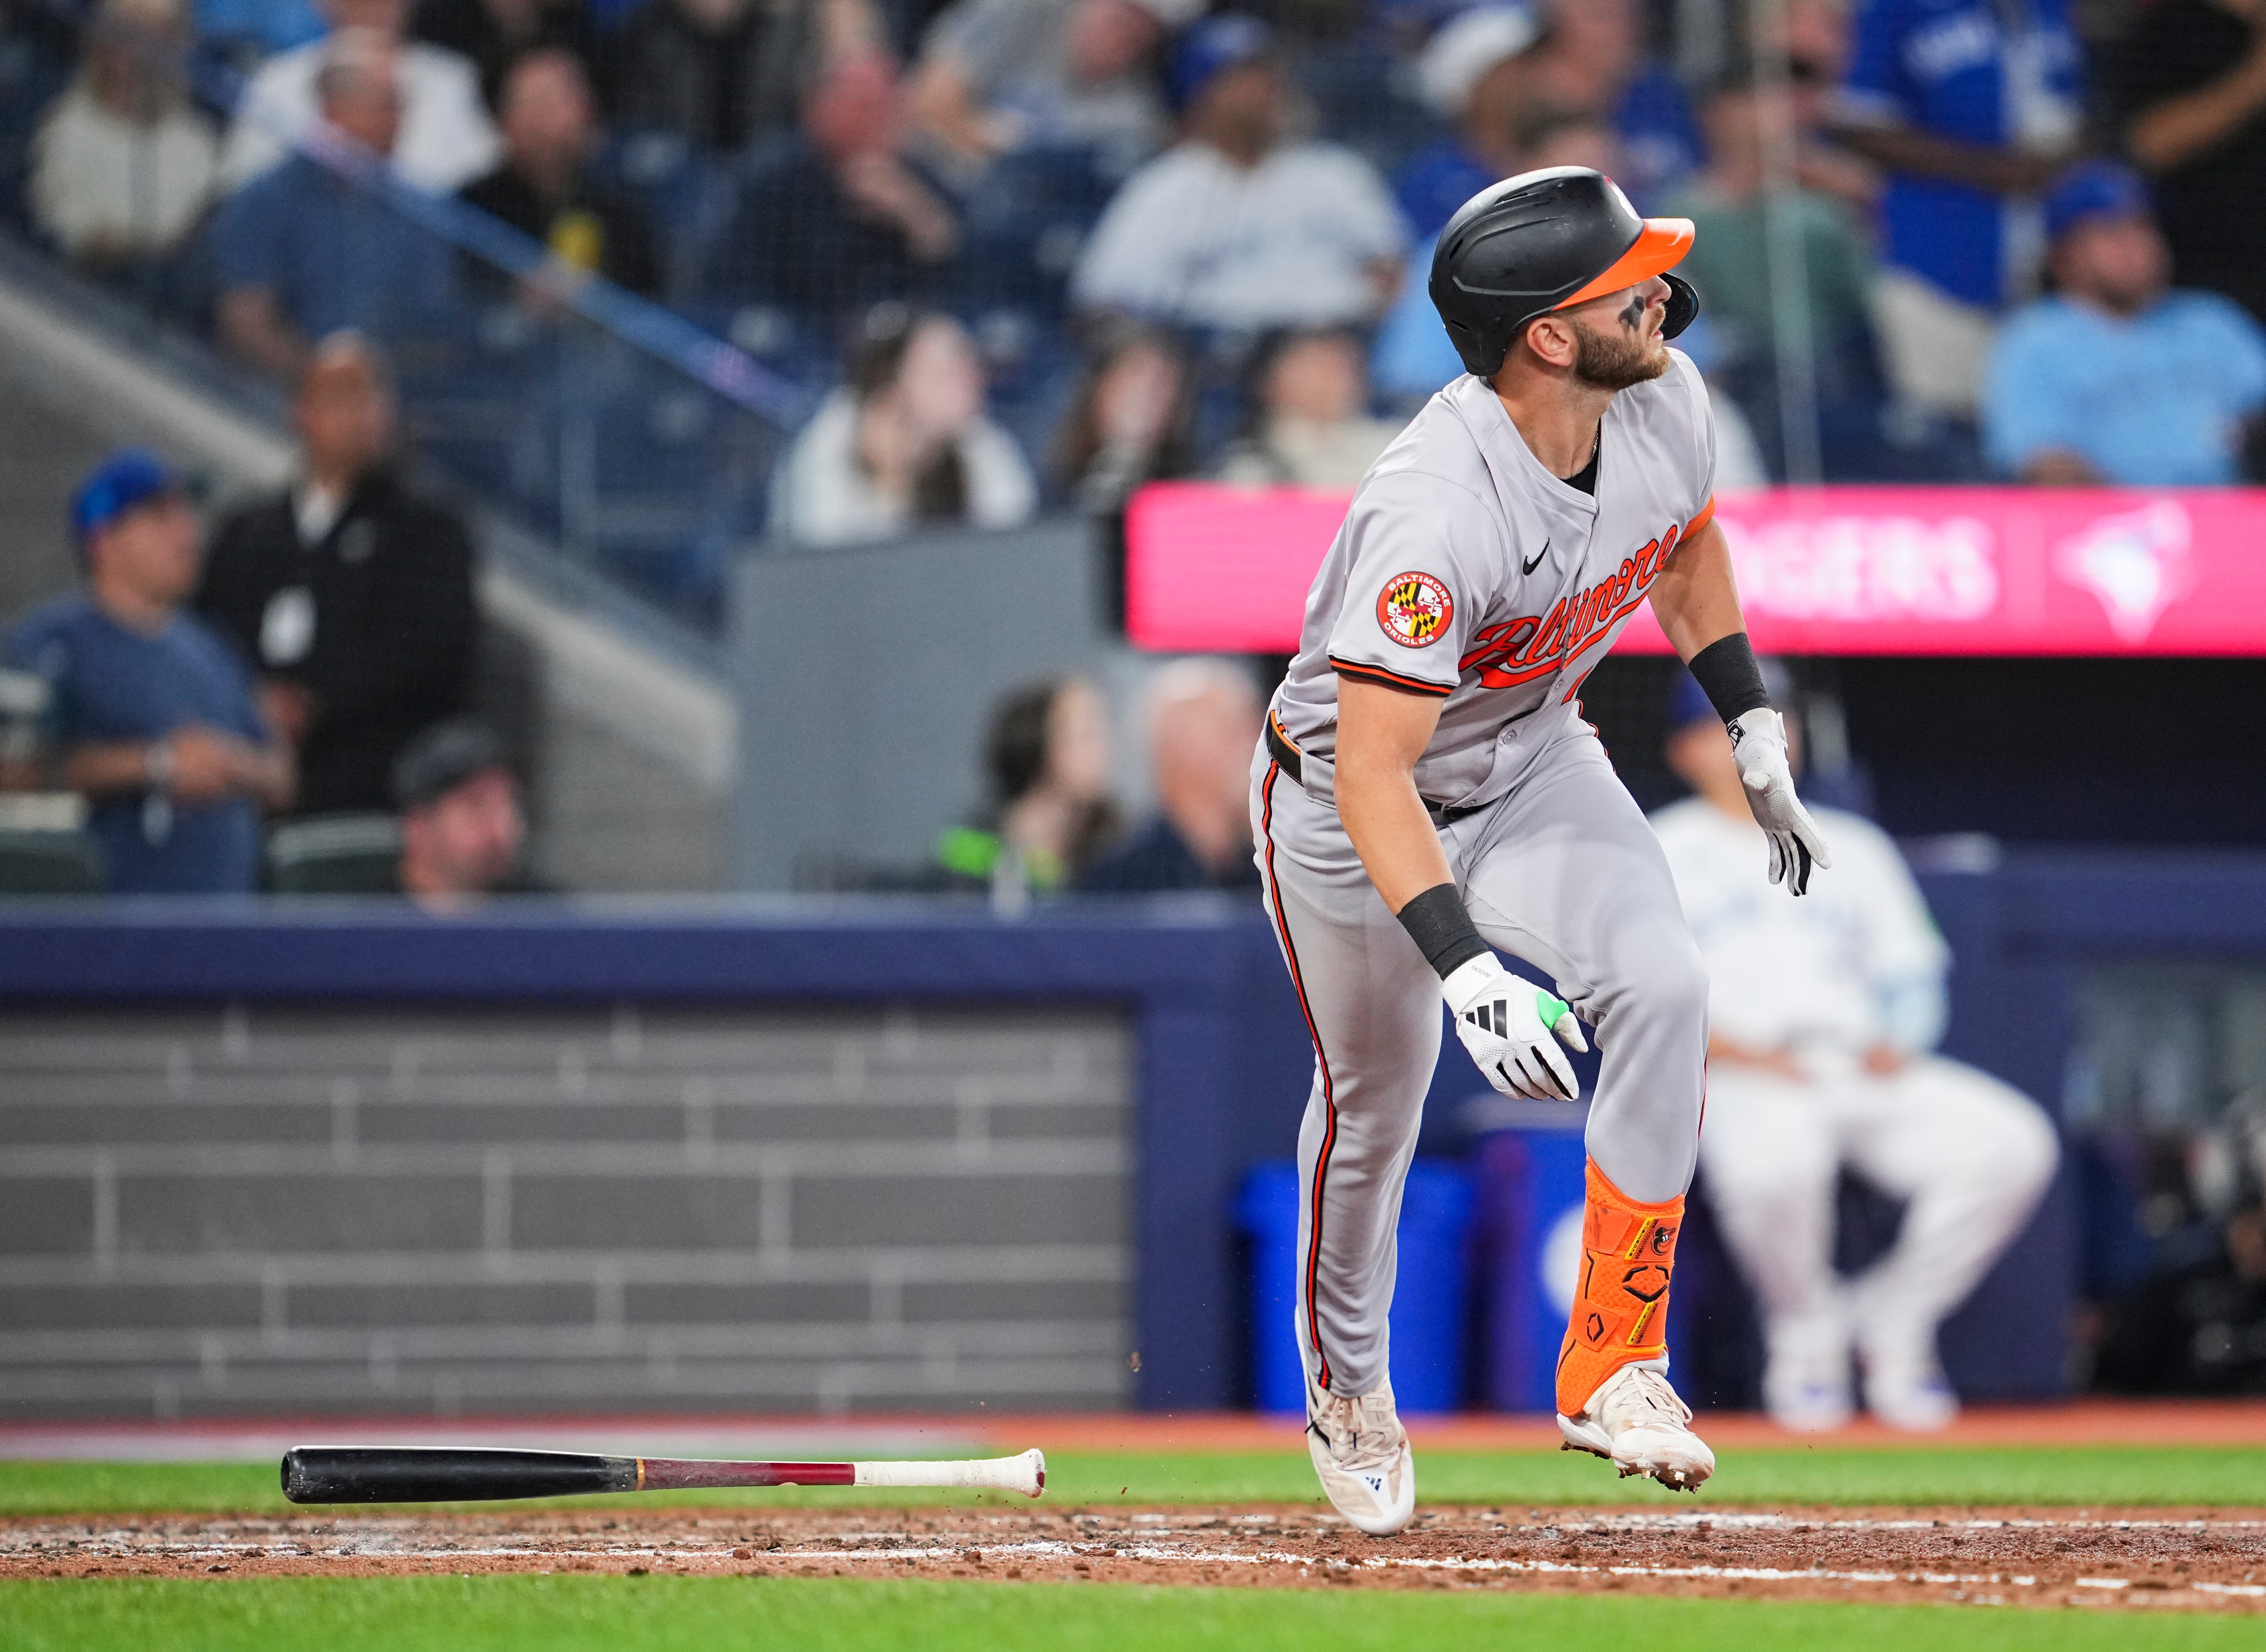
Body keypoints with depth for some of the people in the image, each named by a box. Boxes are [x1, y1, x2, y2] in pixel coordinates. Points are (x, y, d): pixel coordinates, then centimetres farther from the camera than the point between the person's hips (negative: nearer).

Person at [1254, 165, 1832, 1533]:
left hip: (1536, 766, 5)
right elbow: (1374, 774, -41)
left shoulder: (1667, 403, -17)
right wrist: (1466, 969, -50)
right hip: (1353, 802, -5)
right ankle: (1347, 1385, 43)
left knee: (1664, 990, -21)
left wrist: (1755, 730, 8)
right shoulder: (1436, 515, -39)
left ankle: (1613, 1364, -13)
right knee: (1375, 1105, 13)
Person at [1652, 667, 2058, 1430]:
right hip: (1741, 1077, -4)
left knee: (2014, 1144, -22)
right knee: (1772, 1165, -41)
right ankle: (1807, 1335, -12)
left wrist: (1898, 1042, -2)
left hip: (1869, 1072, 4)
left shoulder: (1852, 845, 26)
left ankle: (1893, 1325, -7)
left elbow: (1910, 972, 21)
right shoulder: (1659, 852, 13)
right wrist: (1739, 1053, -15)